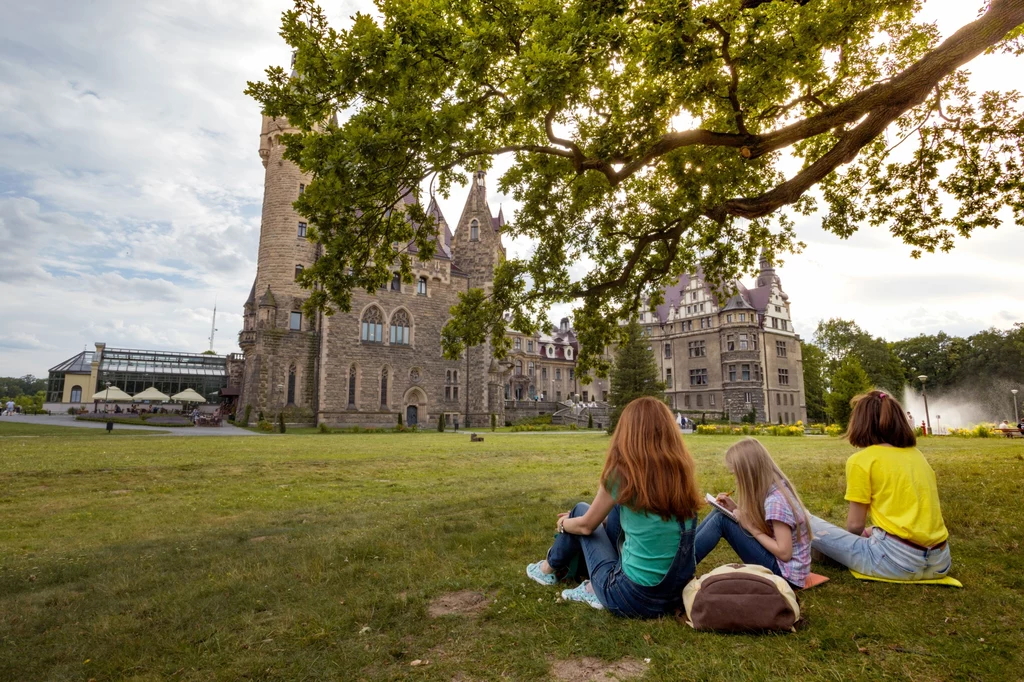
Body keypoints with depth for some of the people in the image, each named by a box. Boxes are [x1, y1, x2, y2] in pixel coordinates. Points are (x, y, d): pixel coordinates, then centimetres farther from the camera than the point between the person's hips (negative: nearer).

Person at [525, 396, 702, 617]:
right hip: (678, 591, 6)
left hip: (633, 597, -5)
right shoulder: (681, 469, -1)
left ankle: (551, 568, 39)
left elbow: (587, 525, -1)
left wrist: (563, 523, 22)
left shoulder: (623, 472, -17)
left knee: (580, 511, 13)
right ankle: (593, 587, 27)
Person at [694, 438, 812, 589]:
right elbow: (761, 522, 10)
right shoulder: (772, 489, 1)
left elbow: (784, 553, -23)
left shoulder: (776, 501, -25)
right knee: (720, 512, 0)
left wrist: (750, 526, -17)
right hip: (776, 560, 9)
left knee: (721, 520, -18)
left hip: (785, 572, -9)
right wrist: (735, 509, -3)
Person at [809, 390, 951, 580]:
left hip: (897, 559, -6)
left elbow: (855, 525, -4)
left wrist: (864, 533, 19)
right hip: (939, 561, 6)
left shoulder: (861, 460, -7)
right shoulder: (916, 454, 11)